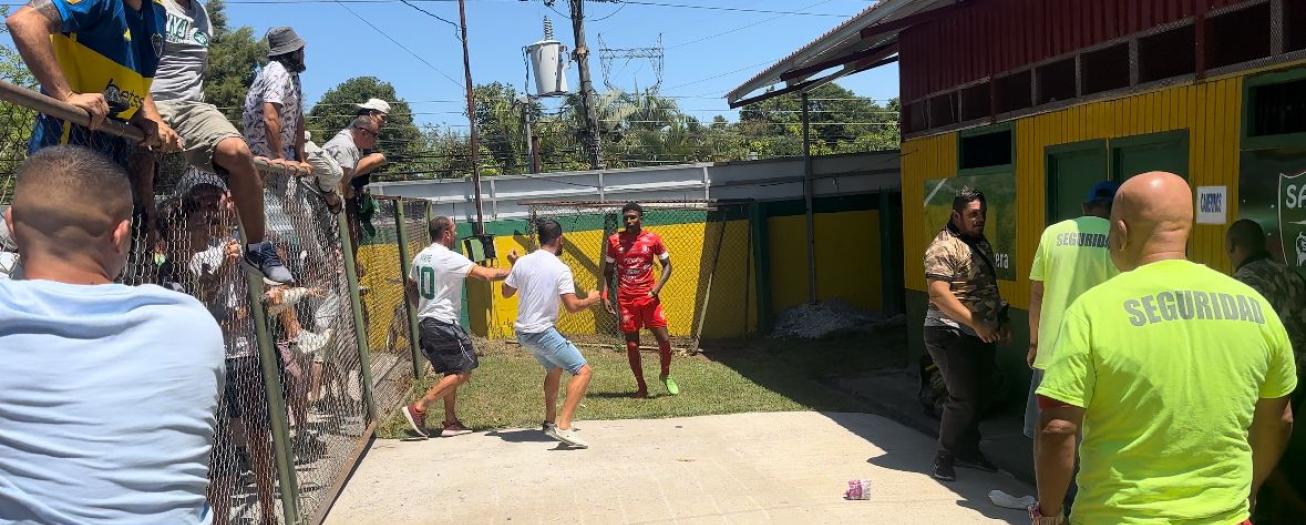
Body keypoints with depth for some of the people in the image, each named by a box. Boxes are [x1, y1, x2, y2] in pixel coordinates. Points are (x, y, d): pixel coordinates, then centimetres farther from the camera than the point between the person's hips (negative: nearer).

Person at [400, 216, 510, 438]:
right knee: (463, 372, -4)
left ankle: (451, 422, 16)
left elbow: (411, 290, 21)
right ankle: (418, 408, -7)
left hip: (425, 324, 9)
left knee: (450, 372, 15)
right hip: (444, 324, -9)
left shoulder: (420, 257, 11)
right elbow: (487, 274, -20)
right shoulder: (450, 258, -15)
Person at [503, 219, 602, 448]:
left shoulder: (522, 262, 3)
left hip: (523, 332, 8)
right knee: (583, 371, -8)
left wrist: (513, 266, 31)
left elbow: (506, 293, 17)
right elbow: (572, 306, -20)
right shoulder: (560, 269, -14)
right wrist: (590, 300, 0)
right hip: (543, 332, -8)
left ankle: (550, 421, 38)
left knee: (555, 369, 30)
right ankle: (563, 427, -21)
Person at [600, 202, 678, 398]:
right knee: (632, 345, 4)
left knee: (664, 339, -4)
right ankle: (641, 387, 18)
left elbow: (667, 265, 6)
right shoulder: (614, 241, 2)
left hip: (649, 296, 0)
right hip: (626, 299, 1)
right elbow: (607, 271, 9)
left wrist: (657, 287, -9)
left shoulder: (652, 239, -1)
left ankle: (665, 375, 23)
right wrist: (604, 296, -1)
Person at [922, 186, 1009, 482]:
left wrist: (1002, 320, 15)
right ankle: (944, 460, 7)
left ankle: (968, 451, 30)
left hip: (981, 335, 9)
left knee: (978, 397, 15)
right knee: (963, 398, -7)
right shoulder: (944, 247, -15)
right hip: (952, 335, -9)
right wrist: (975, 323, -25)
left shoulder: (982, 244, 15)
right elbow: (939, 293, -24)